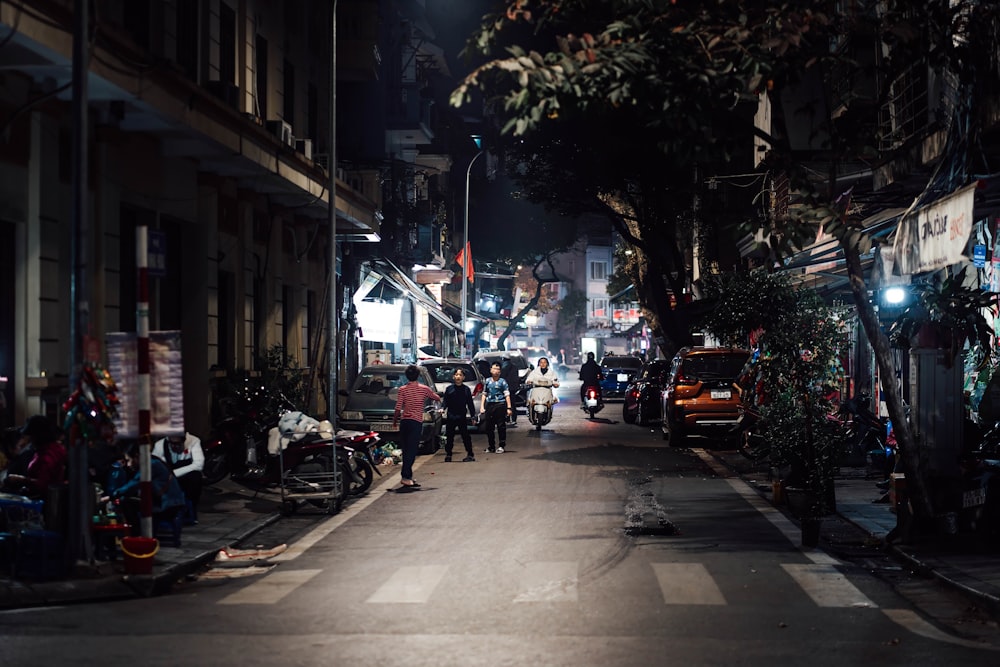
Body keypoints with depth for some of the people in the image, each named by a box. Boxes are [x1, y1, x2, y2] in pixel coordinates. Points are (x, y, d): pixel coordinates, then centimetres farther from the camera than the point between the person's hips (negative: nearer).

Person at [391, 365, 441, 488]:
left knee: (406, 449, 13)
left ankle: (407, 476, 17)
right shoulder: (424, 389, -2)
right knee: (412, 450, -6)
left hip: (404, 422, 3)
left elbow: (398, 409, -5)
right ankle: (406, 477, -15)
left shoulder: (402, 389, -1)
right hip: (416, 422, -3)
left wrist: (394, 421, 9)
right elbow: (438, 398, 14)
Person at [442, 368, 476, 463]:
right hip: (450, 417, 1)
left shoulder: (466, 389, 3)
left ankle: (470, 455, 4)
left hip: (462, 417, -1)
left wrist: (473, 416, 4)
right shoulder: (449, 389, 3)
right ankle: (448, 455, 17)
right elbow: (445, 402, 3)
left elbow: (470, 404, 5)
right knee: (449, 436, 7)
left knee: (465, 436, -2)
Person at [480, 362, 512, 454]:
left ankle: (501, 446, 5)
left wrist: (509, 408, -9)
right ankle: (491, 446, 18)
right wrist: (482, 407, 9)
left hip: (500, 405, -4)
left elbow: (507, 395, -2)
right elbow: (484, 394, 17)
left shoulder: (502, 381, 1)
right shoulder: (487, 381, 12)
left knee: (501, 427, -2)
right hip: (489, 405, 4)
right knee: (488, 427, 7)